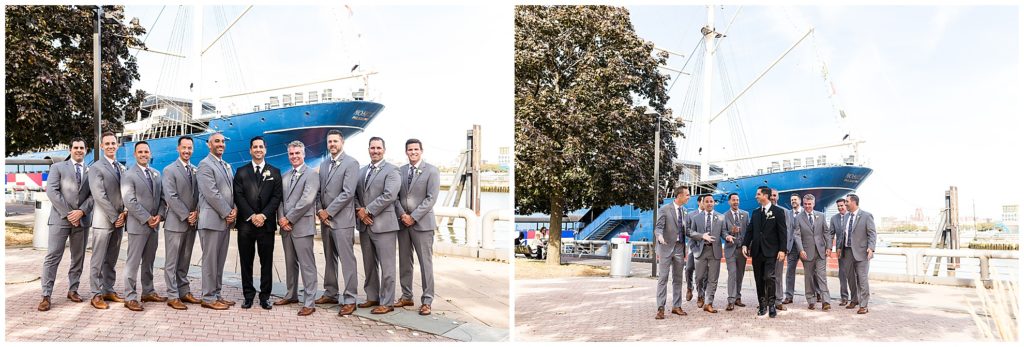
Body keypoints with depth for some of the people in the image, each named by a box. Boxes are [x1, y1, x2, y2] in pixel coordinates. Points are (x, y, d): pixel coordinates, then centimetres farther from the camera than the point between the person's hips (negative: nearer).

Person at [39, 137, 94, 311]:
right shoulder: (58, 167, 6)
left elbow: (93, 195, 5)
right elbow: (51, 191, -4)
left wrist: (81, 211, -11)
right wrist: (68, 213, -11)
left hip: (82, 219, 3)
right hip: (60, 218, -3)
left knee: (78, 257, 8)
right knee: (52, 257, -5)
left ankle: (73, 290, 19)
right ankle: (46, 295, -3)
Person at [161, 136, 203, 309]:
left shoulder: (196, 170, 11)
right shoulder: (169, 170, -5)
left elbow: (199, 194, 10)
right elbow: (171, 197, -12)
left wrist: (196, 212, -5)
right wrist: (186, 215, -13)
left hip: (191, 223, 5)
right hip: (175, 222, -5)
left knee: (185, 261, 12)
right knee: (172, 262, 0)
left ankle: (184, 292, 18)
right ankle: (173, 297, 4)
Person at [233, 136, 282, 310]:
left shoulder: (275, 172, 9)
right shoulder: (241, 172, 10)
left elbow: (277, 196, 1)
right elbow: (238, 196, 1)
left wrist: (264, 215, -11)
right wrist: (251, 216, -11)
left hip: (266, 223, 0)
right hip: (245, 223, 0)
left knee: (267, 262, 2)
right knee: (246, 261, 5)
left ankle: (265, 296, 10)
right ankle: (248, 295, 14)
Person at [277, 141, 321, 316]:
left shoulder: (311, 175, -5)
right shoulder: (285, 176, 17)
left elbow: (306, 201, -14)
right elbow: (280, 199, 13)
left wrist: (289, 219, -12)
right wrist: (281, 218, -3)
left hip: (302, 226, -7)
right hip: (286, 226, 7)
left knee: (307, 265, -5)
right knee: (290, 263, 15)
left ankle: (309, 303, -3)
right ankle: (291, 294, 27)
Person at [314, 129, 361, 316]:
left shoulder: (351, 163, -7)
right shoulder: (324, 164, 16)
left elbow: (347, 193, -15)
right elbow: (319, 191, 15)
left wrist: (328, 212, -12)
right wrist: (319, 211, -1)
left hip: (342, 220, -7)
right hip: (325, 219, 7)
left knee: (347, 260, -5)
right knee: (330, 259, 15)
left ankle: (349, 299, -1)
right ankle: (331, 293, 25)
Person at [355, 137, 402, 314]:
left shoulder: (391, 171, -5)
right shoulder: (362, 171, 16)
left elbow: (389, 195, -16)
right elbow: (355, 194, 14)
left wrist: (367, 210, -13)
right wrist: (359, 211, -4)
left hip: (383, 225, -7)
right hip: (364, 225, 7)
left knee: (386, 266, -2)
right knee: (369, 265, 14)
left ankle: (387, 303, 5)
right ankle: (372, 297, 25)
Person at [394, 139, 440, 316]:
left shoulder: (431, 171, -3)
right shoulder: (400, 171, 10)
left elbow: (431, 198, -10)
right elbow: (395, 196, 9)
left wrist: (413, 217, -13)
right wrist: (402, 214, -7)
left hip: (422, 223, -5)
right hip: (402, 222, 5)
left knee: (425, 263, -2)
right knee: (404, 261, 10)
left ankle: (427, 301, 4)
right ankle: (406, 296, 21)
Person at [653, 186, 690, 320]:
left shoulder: (684, 210, 11)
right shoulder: (664, 209, -7)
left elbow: (686, 229, 18)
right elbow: (658, 227, -14)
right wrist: (659, 236, -34)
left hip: (680, 248, 6)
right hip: (667, 247, -6)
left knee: (678, 278, 11)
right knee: (663, 278, -5)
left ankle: (677, 306, 19)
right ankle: (661, 308, -3)